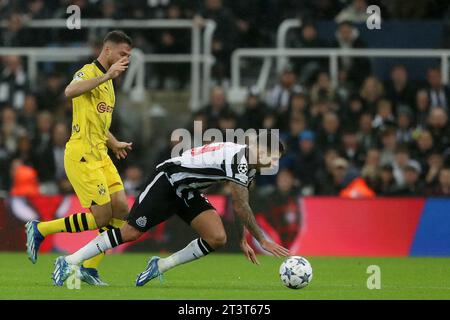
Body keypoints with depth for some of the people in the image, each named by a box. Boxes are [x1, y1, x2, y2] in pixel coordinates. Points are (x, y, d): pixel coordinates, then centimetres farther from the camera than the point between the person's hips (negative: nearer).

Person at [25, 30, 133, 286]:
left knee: (121, 210, -3)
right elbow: (70, 91, -33)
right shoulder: (89, 72, -8)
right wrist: (106, 76, -34)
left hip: (100, 156, 9)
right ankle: (40, 229, 3)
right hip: (81, 155, -9)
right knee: (102, 216, -12)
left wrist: (115, 144, 22)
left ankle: (90, 268, 4)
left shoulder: (107, 81, 21)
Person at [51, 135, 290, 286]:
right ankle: (69, 261, -1)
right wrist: (263, 241, -23)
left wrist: (242, 241, 15)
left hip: (187, 192, 9)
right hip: (166, 181, -9)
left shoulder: (250, 166, 3)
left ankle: (161, 266, 0)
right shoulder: (239, 159, -27)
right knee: (131, 232, -12)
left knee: (217, 238, -9)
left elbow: (241, 206, 17)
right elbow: (241, 207, -27)